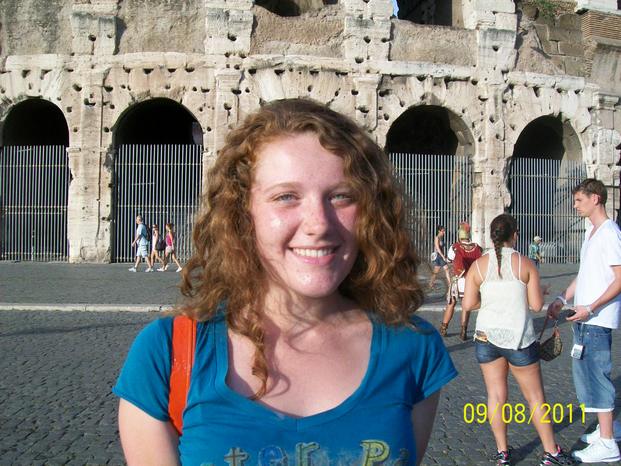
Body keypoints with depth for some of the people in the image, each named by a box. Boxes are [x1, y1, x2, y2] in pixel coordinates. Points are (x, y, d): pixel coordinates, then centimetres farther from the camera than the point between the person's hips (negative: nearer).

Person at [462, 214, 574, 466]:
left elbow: (467, 305, -4)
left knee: (496, 395, 11)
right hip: (519, 338, -2)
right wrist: (538, 291, 13)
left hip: (486, 337, 2)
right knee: (535, 397, 12)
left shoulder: (478, 265, -2)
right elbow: (537, 305, -7)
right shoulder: (526, 264, -6)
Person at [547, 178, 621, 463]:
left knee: (596, 375, -4)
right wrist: (563, 299, 14)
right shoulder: (591, 232, 15)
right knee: (585, 372, 16)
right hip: (583, 317, 10)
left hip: (597, 319, -10)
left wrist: (591, 308, -23)